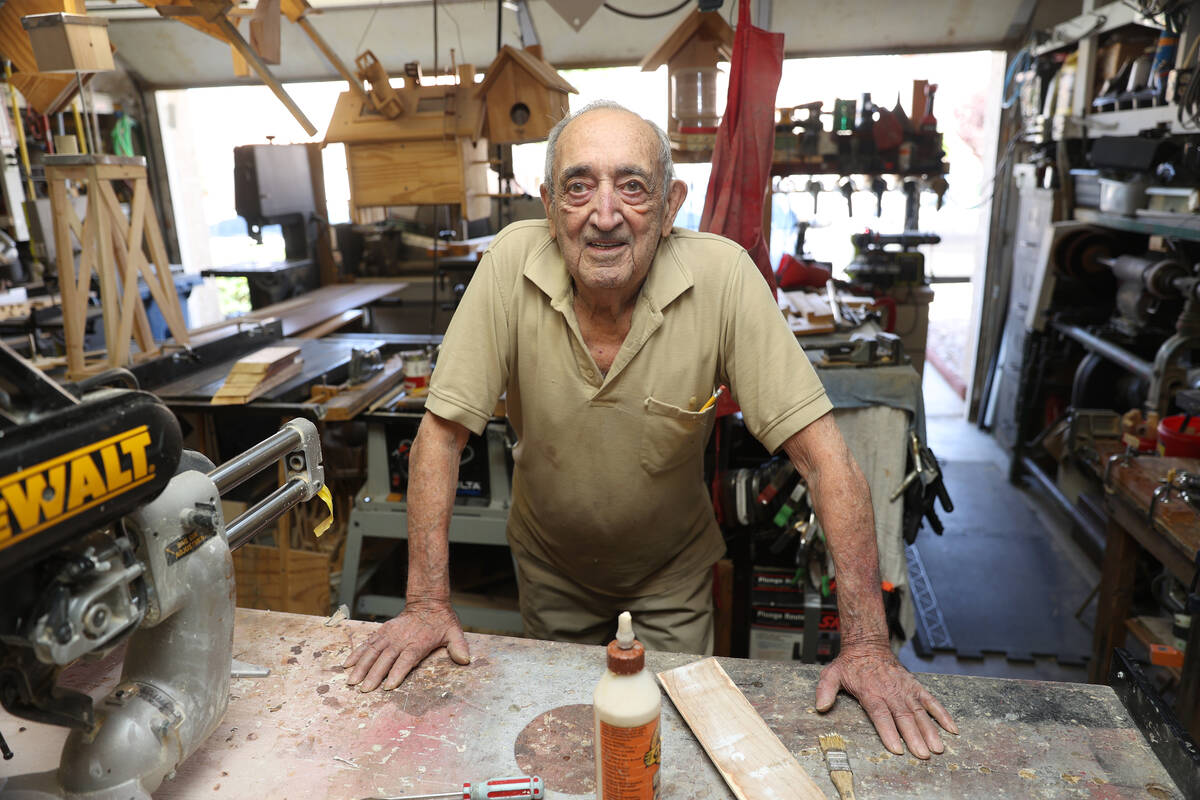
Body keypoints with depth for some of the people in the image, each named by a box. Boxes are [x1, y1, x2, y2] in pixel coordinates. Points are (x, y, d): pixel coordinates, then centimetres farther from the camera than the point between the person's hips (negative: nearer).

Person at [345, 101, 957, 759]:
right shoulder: (512, 263, -24)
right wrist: (427, 602, -21)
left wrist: (866, 644, -27)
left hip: (672, 574, -1)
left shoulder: (724, 277, -27)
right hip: (549, 567, 2)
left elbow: (822, 454, -25)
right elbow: (441, 432, -19)